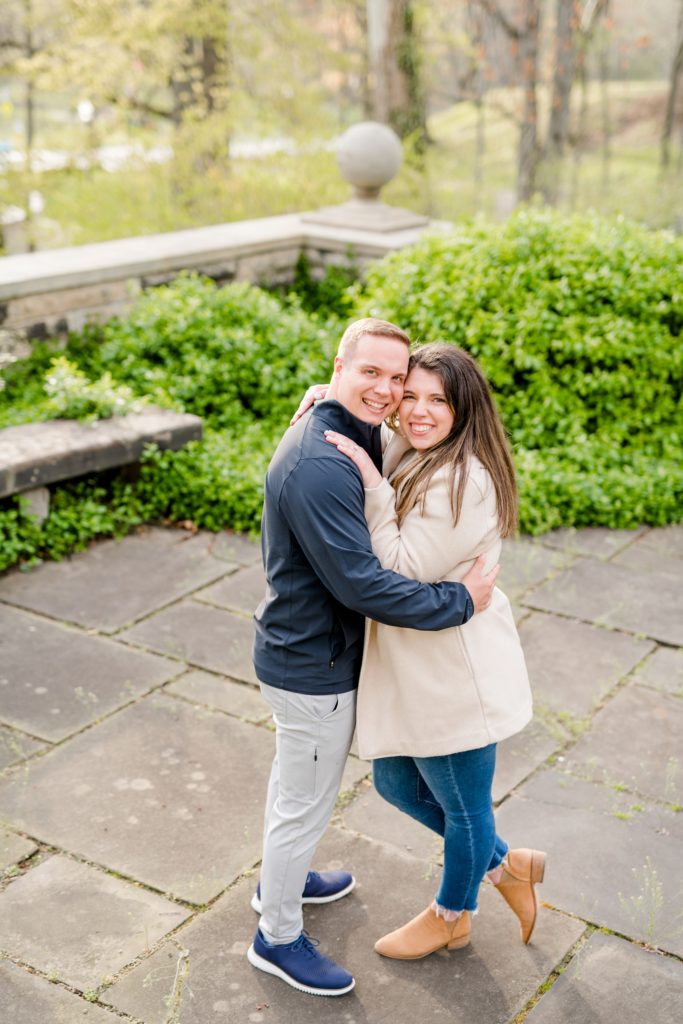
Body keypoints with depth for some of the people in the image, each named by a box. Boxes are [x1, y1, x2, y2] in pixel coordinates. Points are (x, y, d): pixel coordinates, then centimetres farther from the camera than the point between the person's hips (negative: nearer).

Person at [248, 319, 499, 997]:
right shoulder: (319, 465, -32)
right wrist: (459, 602, -24)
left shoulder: (342, 435, 1)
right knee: (305, 804, 9)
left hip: (296, 652, 10)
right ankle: (277, 938, 31)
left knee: (292, 778, 29)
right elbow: (361, 584, -32)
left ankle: (281, 880, 53)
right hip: (316, 668, -10)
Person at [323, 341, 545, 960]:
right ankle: (506, 865, 43)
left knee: (462, 805, 15)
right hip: (408, 667, 10)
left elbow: (401, 572, -25)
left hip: (454, 673, -10)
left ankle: (452, 916, 42)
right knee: (397, 784, 24)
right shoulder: (405, 455, 3)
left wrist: (374, 486, -26)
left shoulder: (466, 480, -24)